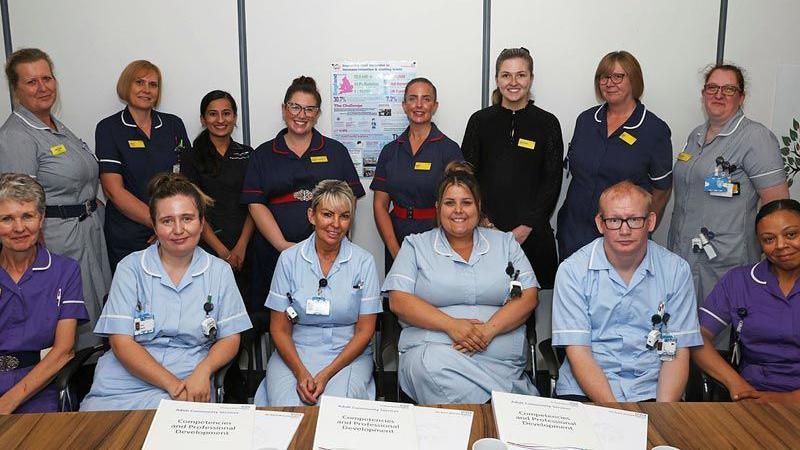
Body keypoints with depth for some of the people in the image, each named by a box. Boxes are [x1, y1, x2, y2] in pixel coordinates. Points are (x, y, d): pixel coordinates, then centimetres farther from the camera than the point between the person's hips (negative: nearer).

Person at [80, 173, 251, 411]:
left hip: (190, 384, 0)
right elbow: (121, 343, -4)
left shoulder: (219, 272, 7)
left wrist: (202, 372, -14)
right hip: (124, 382, 1)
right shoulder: (130, 268, 3)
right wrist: (172, 384, -14)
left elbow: (230, 339, 7)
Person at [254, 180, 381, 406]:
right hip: (294, 354, 1)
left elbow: (365, 331, -2)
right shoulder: (289, 259, 1)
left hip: (348, 355, -1)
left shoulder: (363, 261, -1)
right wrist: (301, 373, -15)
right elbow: (279, 329, 1)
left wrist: (326, 374, -13)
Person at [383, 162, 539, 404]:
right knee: (430, 364, -35)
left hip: (500, 359, 0)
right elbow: (398, 301, 1)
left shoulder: (505, 243, 18)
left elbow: (528, 297, 7)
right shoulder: (416, 245, 13)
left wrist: (488, 330, -11)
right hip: (431, 346, 0)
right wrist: (451, 325, -13)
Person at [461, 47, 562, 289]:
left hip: (531, 234, 0)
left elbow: (552, 182, 2)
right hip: (485, 232, 1)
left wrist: (527, 226, -7)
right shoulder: (480, 121, 7)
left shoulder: (547, 123, 5)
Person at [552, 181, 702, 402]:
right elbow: (578, 353, -7)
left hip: (651, 390, 1)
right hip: (585, 391, -1)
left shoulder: (676, 270, 3)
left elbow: (677, 352, 3)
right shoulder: (572, 270, -4)